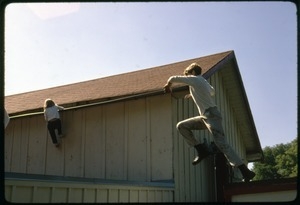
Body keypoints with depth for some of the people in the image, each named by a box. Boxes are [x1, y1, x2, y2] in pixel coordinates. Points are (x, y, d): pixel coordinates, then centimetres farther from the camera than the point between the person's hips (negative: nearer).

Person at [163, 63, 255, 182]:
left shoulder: (194, 79, -4)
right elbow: (212, 92, 41)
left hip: (211, 115, -9)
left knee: (221, 144, -15)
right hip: (205, 116, 9)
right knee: (181, 126, 9)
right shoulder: (203, 81, 21)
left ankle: (245, 172, -16)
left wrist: (168, 85, 18)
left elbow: (173, 78, -4)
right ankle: (201, 150, 7)